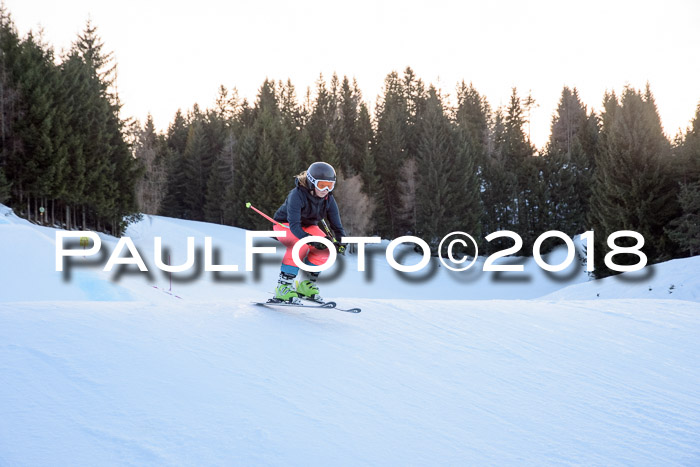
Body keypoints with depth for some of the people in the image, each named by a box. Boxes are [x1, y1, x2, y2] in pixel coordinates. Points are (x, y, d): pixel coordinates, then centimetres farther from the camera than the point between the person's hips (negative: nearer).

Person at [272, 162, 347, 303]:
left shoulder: (329, 200, -15)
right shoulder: (297, 195, -32)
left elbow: (336, 225, -15)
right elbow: (294, 225, -40)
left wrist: (341, 242, -36)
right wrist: (311, 240, -54)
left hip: (307, 226, 6)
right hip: (285, 225, -6)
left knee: (325, 248, -20)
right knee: (301, 245, -35)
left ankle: (307, 285, -2)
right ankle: (283, 287, -28)